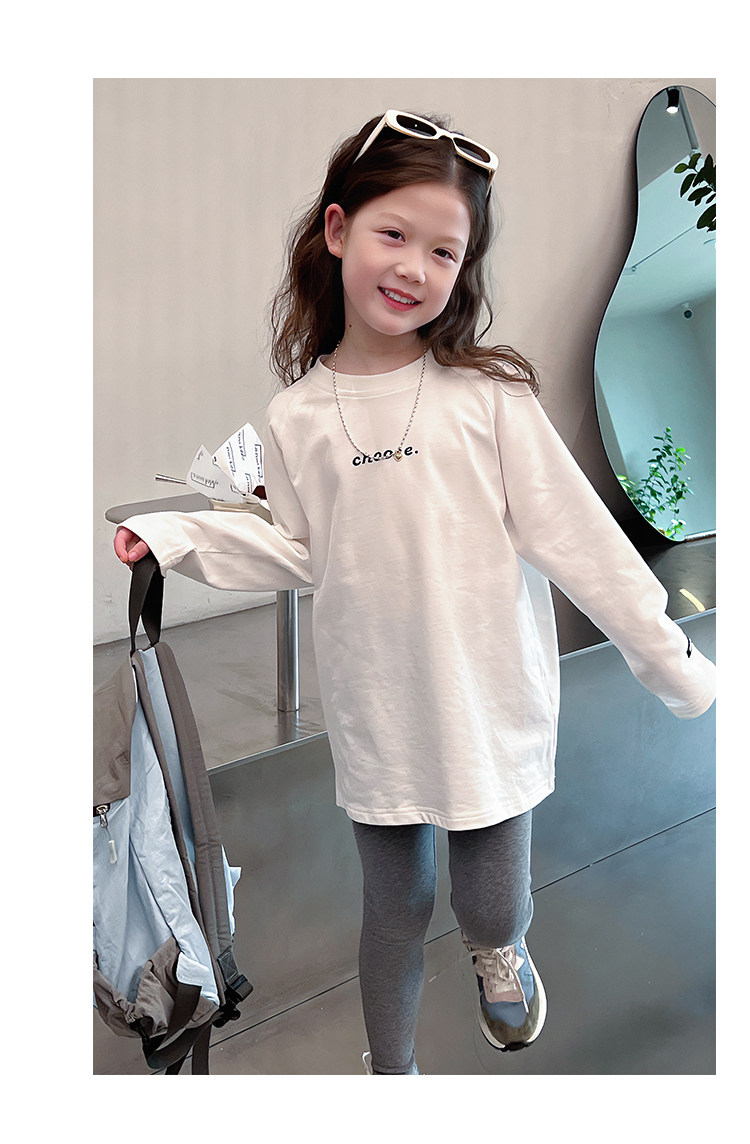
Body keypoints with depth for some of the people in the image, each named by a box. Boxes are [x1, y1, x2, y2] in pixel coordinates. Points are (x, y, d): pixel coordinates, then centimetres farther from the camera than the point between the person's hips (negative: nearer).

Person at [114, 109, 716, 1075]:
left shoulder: (487, 395, -11)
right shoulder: (297, 416, -2)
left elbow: (573, 532, -8)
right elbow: (299, 554, 6)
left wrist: (669, 657, -5)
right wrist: (177, 537, -1)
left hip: (490, 704, -1)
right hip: (374, 715, 2)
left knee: (492, 901, 12)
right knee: (394, 904, 18)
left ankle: (500, 947, 51)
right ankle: (388, 1064, 45)